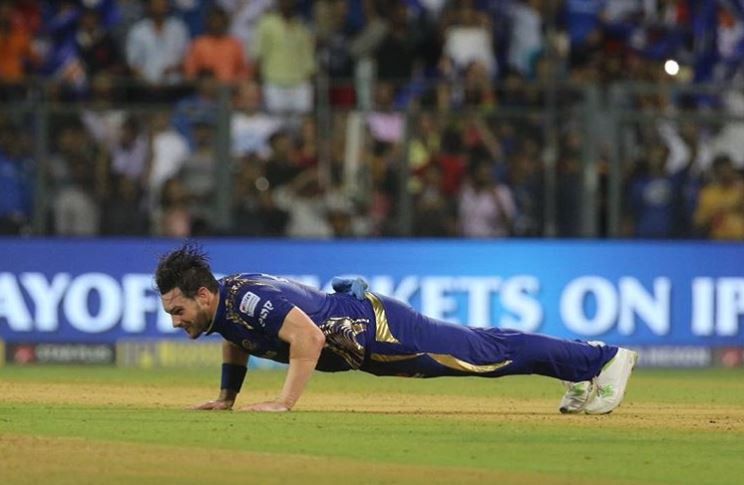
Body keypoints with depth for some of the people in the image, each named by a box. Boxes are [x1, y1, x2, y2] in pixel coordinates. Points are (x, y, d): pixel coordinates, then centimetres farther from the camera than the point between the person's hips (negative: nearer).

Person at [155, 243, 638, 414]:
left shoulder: (248, 299, -29)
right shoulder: (222, 300, -1)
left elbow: (309, 337, -39)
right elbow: (238, 339, 22)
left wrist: (285, 402, -39)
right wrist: (227, 396, 19)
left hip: (380, 331, -8)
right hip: (356, 327, 8)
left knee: (488, 352, 0)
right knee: (479, 349, 19)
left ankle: (602, 359, 10)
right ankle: (582, 369, 32)